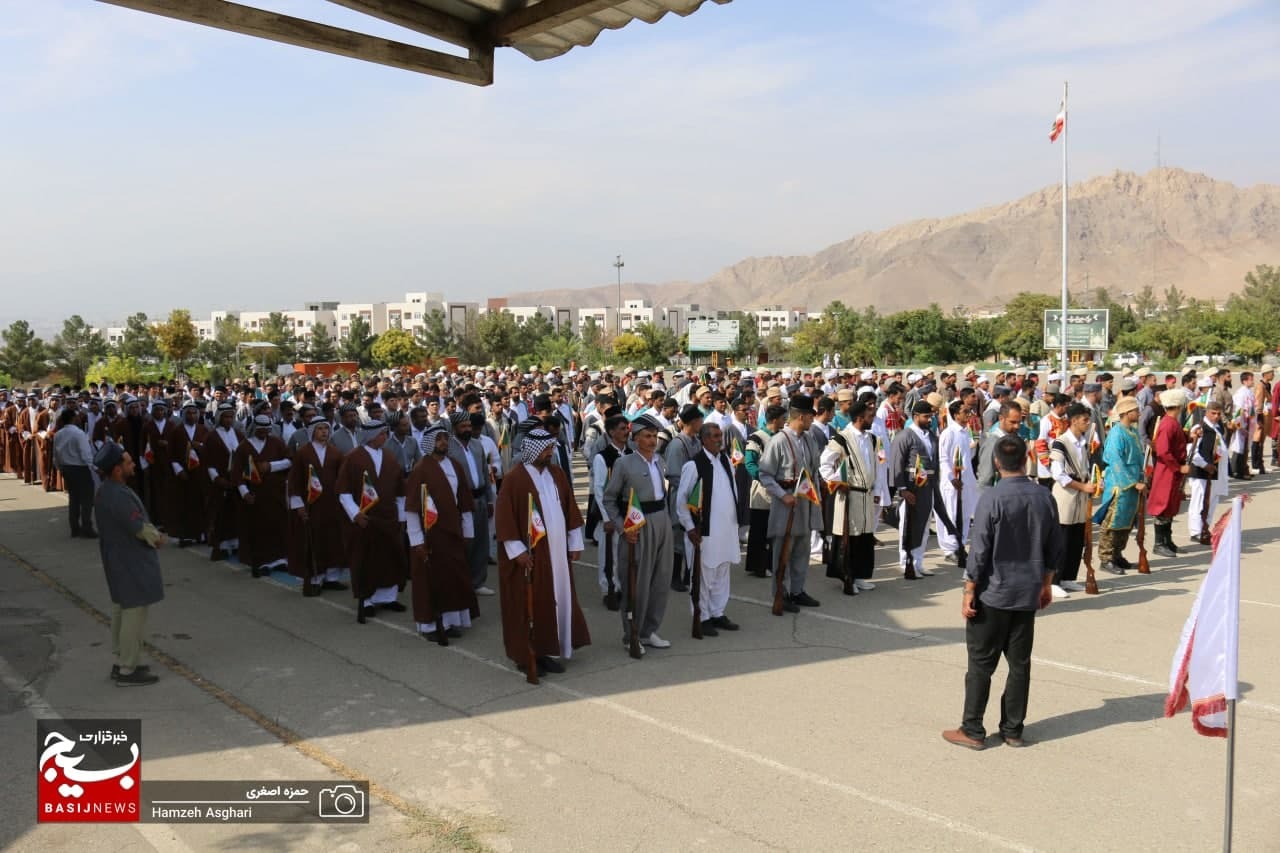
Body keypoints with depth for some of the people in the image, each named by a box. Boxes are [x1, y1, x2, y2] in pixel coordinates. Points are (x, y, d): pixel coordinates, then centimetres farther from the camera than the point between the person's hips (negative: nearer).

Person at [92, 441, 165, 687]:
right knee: (134, 615, -1)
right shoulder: (119, 496, -27)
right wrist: (158, 537, -5)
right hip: (132, 565, -11)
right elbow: (141, 529, -24)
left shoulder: (105, 491, 6)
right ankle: (127, 671, 7)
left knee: (121, 611, 19)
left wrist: (152, 533, -1)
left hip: (117, 561, 11)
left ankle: (121, 662, 30)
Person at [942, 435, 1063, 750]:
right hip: (1028, 595, 5)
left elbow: (980, 552, -15)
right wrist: (1046, 584, 20)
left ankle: (972, 730, 11)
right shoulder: (1044, 498, 0)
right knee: (1020, 663, 13)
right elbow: (1054, 549, 8)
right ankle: (1013, 730, 21)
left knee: (980, 664, 4)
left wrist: (969, 592, -7)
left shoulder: (991, 499, -16)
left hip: (993, 594, -5)